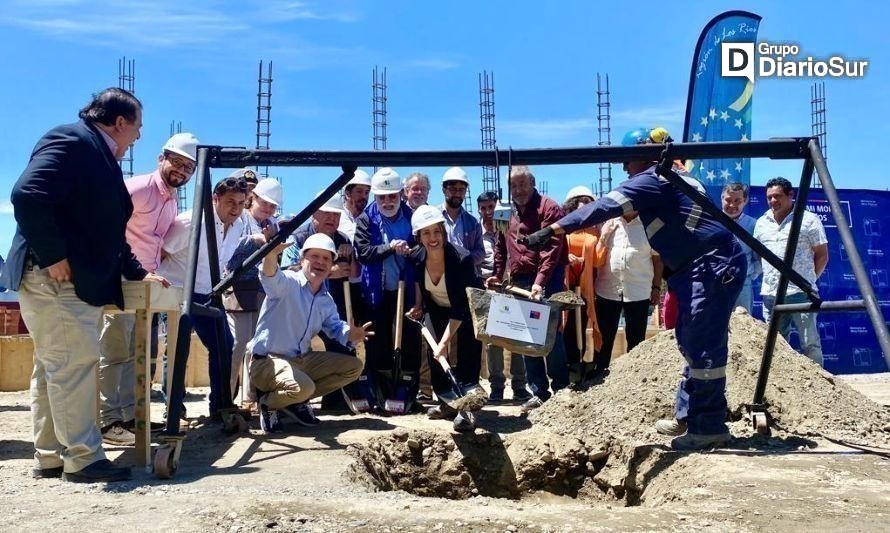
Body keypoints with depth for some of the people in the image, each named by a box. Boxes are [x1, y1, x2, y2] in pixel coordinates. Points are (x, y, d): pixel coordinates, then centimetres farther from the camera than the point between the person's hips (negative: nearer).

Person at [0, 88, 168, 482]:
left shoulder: (99, 156, 20)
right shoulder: (71, 140, -10)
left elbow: (106, 230, 26)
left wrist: (138, 272, 24)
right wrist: (52, 257, -24)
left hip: (76, 282, 10)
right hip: (55, 279, -10)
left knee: (54, 368, 12)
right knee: (76, 364, -9)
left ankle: (51, 457, 19)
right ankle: (83, 459, -3)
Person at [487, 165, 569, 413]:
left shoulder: (549, 208, -6)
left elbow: (551, 249, -16)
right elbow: (501, 247, 23)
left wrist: (540, 281, -24)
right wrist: (498, 275, 13)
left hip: (547, 281, -6)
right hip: (519, 281, 6)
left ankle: (561, 390, 5)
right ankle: (539, 391, 14)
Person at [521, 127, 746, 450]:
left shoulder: (652, 179, -11)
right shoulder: (668, 179, 20)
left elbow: (604, 207, -20)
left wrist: (551, 231, -23)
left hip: (715, 265, -11)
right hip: (701, 267, 11)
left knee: (703, 346, -9)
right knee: (692, 343, 15)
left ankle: (709, 426, -3)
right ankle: (687, 416, 23)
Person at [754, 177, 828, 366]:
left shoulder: (809, 220, 0)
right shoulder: (761, 223, 13)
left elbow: (822, 255, 2)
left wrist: (808, 279, 1)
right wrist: (770, 278, 12)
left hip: (800, 292, -5)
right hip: (770, 294, 5)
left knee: (810, 343, -3)